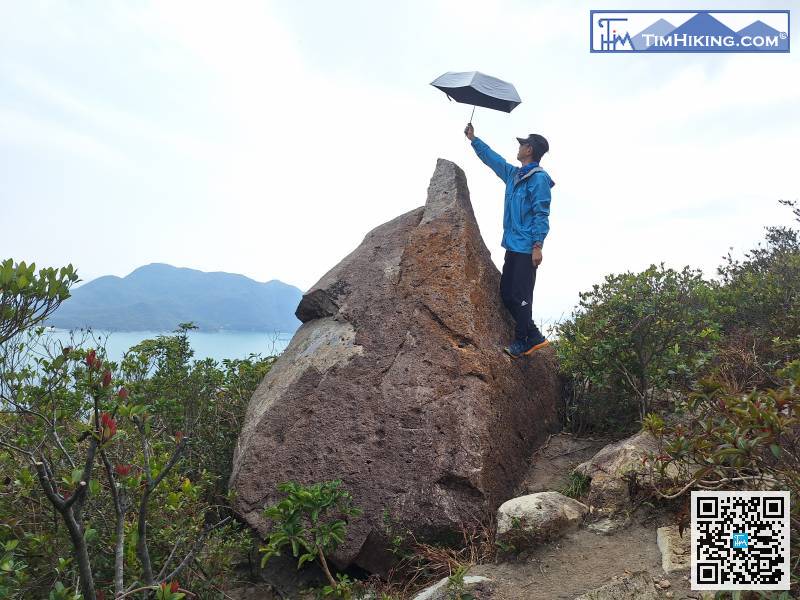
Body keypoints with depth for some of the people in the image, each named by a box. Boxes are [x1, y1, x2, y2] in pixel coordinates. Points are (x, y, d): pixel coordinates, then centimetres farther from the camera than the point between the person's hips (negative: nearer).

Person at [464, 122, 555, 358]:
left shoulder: (539, 178, -7)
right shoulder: (513, 174, 17)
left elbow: (541, 214, -13)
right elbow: (492, 158, 32)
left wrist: (537, 246, -19)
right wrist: (473, 139, 39)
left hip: (526, 249, -9)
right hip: (512, 246, 9)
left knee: (520, 296, -7)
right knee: (506, 293, 9)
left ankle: (521, 342, 4)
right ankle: (534, 337, 15)